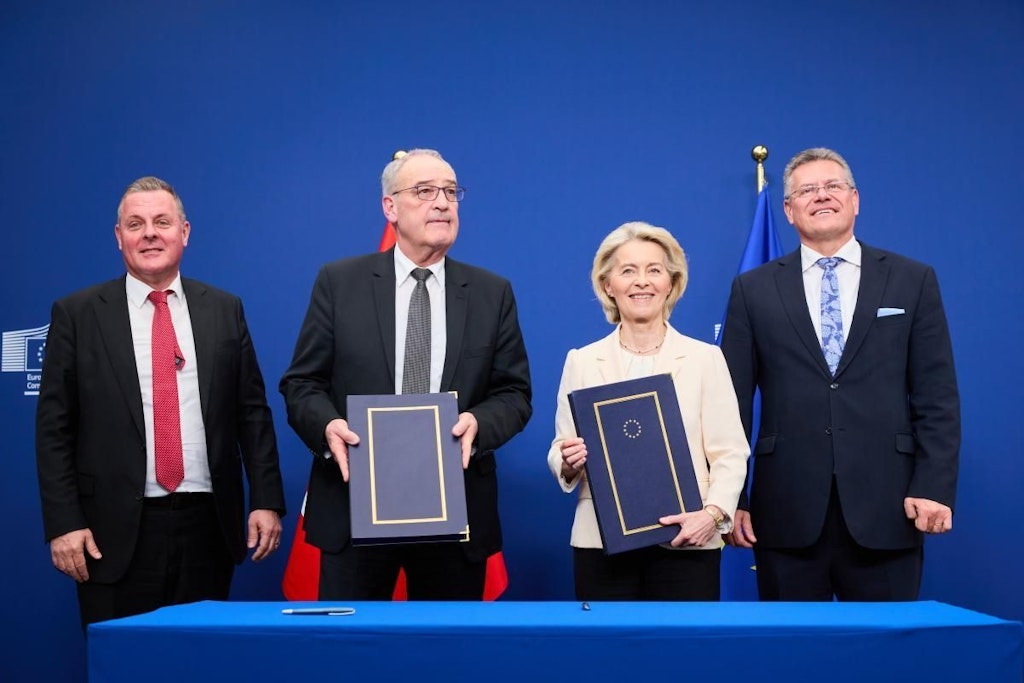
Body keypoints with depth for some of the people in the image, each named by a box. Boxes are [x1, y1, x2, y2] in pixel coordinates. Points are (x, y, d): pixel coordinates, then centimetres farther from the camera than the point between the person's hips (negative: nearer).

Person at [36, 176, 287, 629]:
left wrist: (267, 501, 1)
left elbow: (253, 412, 8)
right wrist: (63, 523, -6)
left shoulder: (224, 310, 8)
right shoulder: (78, 315, 2)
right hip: (117, 533, -2)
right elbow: (53, 427, 1)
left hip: (208, 525, 2)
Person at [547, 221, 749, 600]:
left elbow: (730, 453, 0)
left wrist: (713, 513, -16)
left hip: (686, 542, -1)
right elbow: (560, 454, 9)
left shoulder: (706, 358, 4)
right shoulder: (581, 361, 8)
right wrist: (568, 463, -14)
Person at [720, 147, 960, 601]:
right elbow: (734, 403, 5)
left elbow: (937, 397, 4)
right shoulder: (754, 290, 7)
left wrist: (935, 487, -6)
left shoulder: (913, 281, 7)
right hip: (787, 512, 0)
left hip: (884, 508, 0)